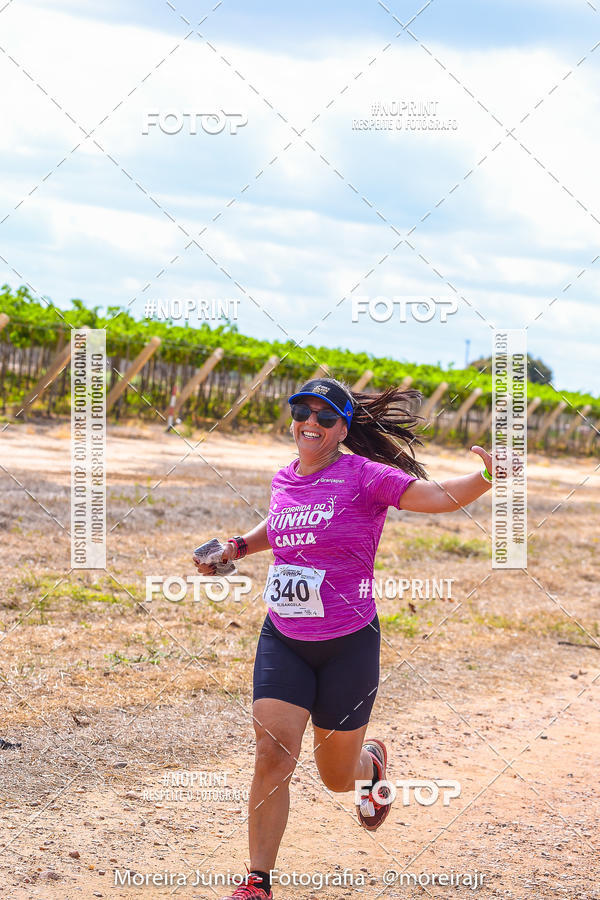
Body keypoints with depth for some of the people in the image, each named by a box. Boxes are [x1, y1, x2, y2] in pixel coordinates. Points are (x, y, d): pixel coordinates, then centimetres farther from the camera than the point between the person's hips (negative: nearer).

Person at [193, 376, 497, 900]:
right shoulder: (284, 480, 5)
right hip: (283, 640, 3)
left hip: (348, 643, -3)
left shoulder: (363, 476, -12)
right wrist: (237, 548, 15)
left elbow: (439, 496, -24)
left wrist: (487, 477, -41)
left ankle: (372, 760, 50)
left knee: (338, 776, 11)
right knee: (273, 753, -13)